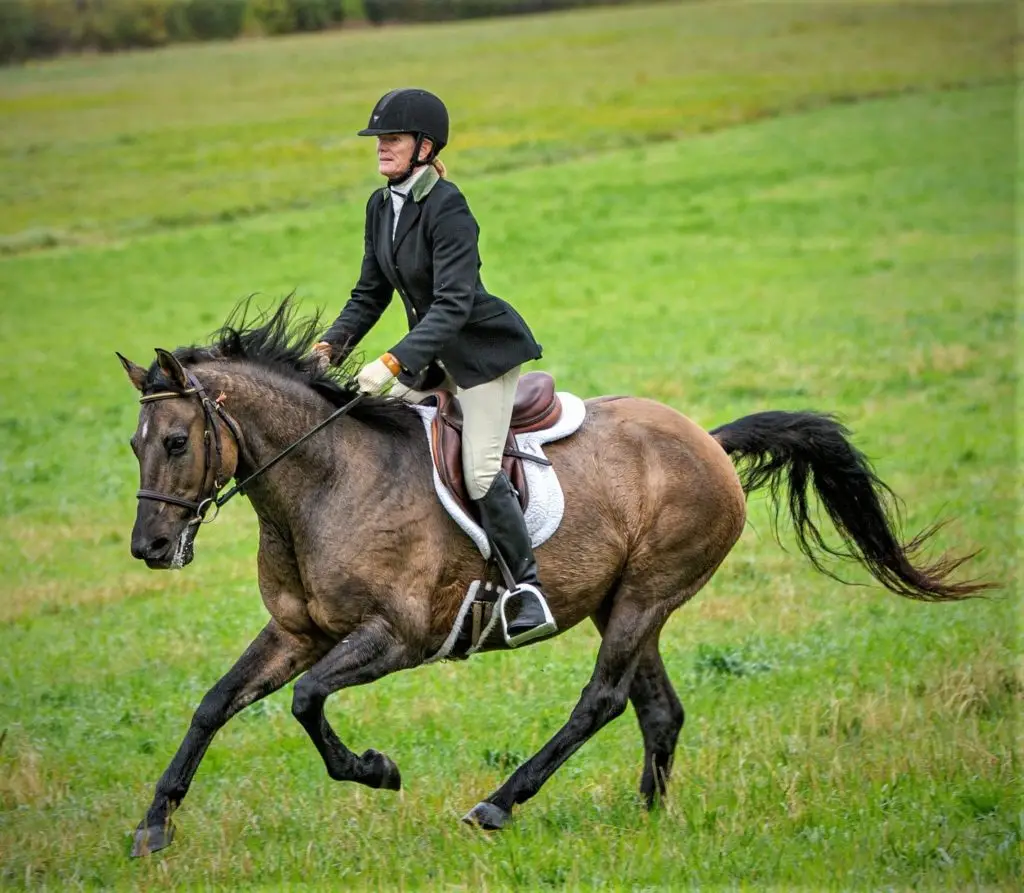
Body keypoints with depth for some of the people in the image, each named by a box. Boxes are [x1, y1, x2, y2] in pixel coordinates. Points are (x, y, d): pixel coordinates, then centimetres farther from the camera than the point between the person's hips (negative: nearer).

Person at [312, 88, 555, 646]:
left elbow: (453, 304, -31)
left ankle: (527, 589, -4)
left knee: (480, 472, -14)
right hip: (432, 353, 9)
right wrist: (331, 347, -3)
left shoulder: (447, 209, -23)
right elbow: (371, 294, 11)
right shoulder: (381, 206, 3)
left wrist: (394, 363, -40)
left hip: (483, 348, -9)